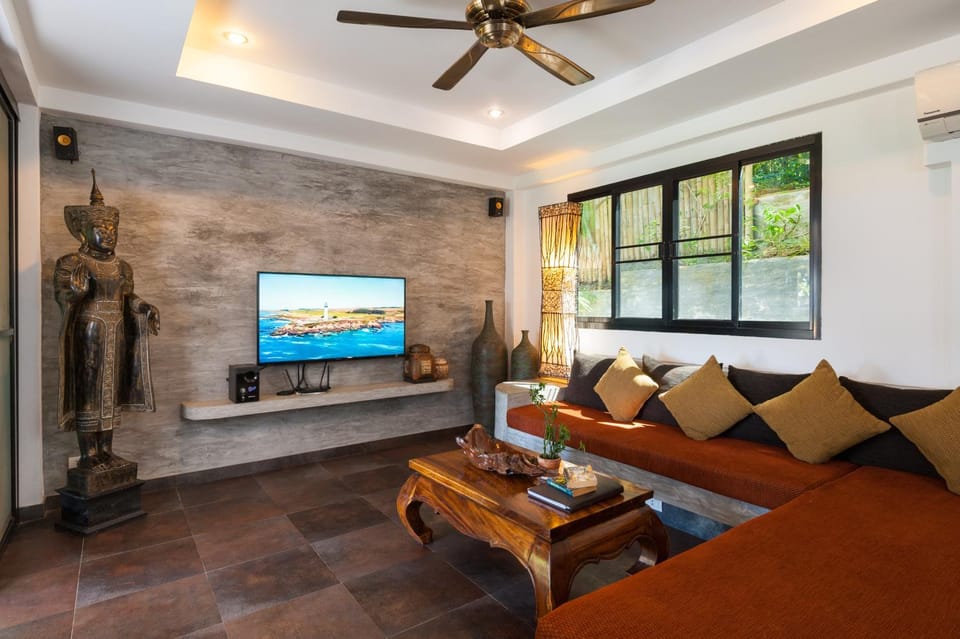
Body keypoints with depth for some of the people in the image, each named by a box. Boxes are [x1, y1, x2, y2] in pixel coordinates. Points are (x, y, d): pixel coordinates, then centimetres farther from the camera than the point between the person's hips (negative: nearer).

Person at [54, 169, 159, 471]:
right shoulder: (72, 263, -5)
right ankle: (87, 455, 8)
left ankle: (106, 450, 19)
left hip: (117, 335, 6)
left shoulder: (122, 266, 13)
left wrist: (145, 309, -1)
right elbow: (62, 296, -15)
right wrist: (76, 290, -35)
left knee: (111, 390, 9)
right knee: (88, 391, -2)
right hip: (88, 334, -6)